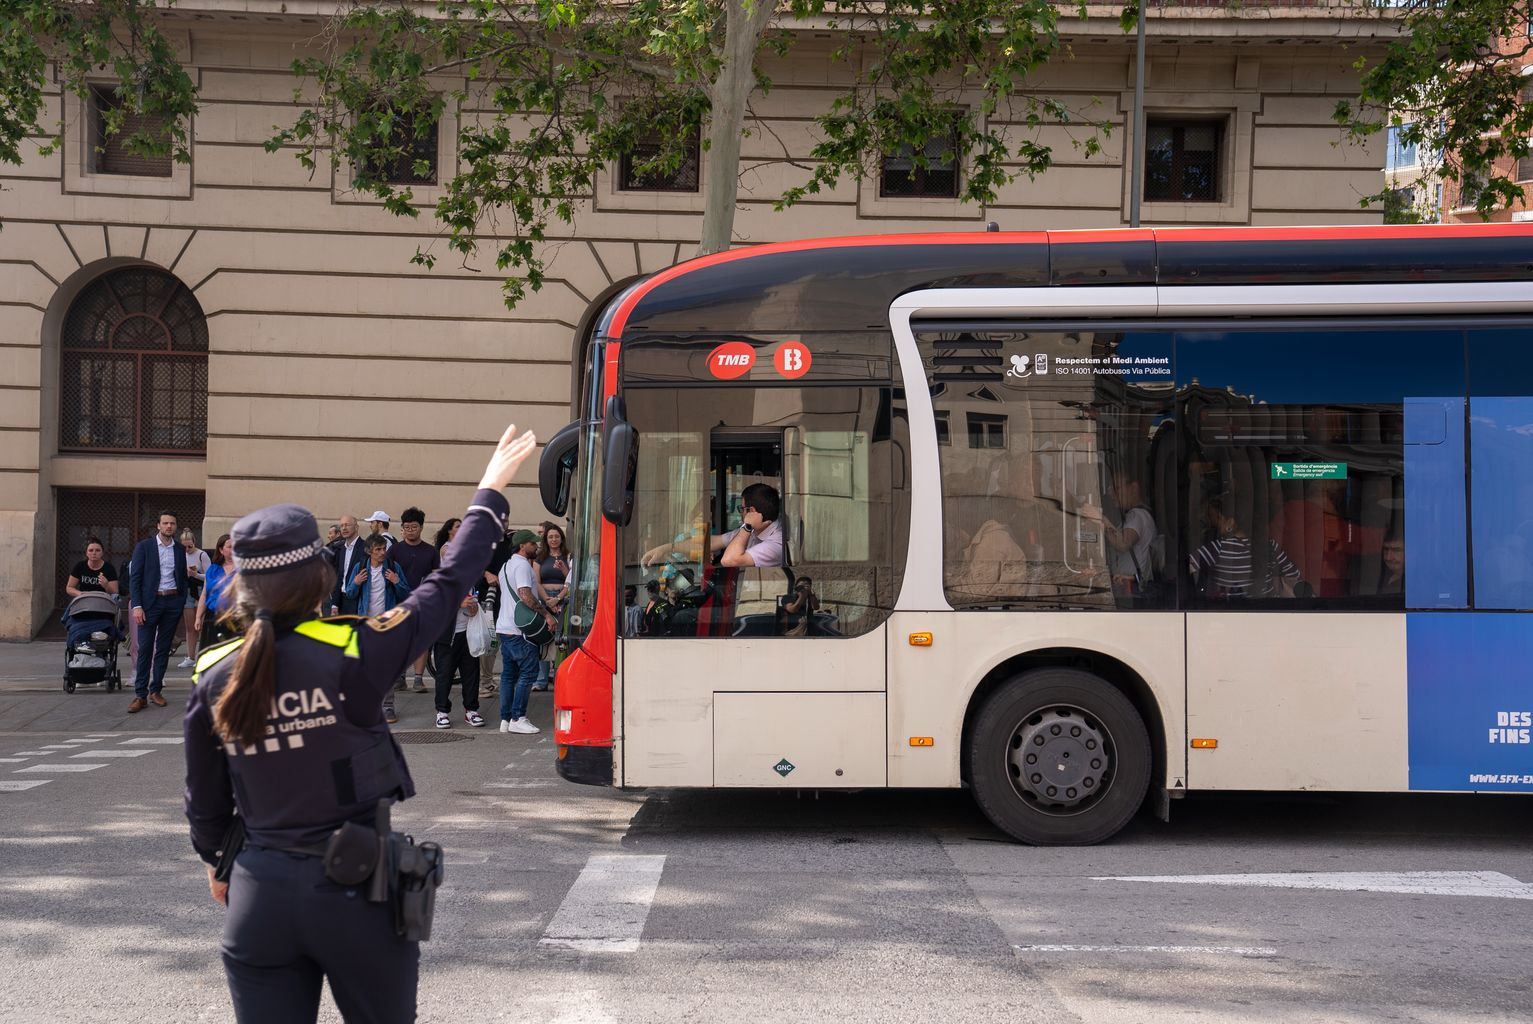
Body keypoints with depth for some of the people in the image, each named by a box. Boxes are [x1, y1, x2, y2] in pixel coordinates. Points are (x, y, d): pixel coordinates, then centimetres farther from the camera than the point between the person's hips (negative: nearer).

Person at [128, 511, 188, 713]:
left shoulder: (180, 550, 10)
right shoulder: (144, 546, -1)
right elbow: (136, 578, -4)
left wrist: (182, 603, 7)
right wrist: (137, 606, -12)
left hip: (173, 602, 3)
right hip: (150, 602, -3)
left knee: (163, 649, 7)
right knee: (144, 649, -6)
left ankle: (155, 690, 14)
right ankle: (140, 695, -5)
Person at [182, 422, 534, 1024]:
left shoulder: (215, 680, -3)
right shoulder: (353, 657, -15)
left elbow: (205, 801, 9)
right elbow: (446, 588, -4)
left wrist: (216, 863, 29)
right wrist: (489, 495, 8)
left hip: (259, 893, 3)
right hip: (356, 889, -3)